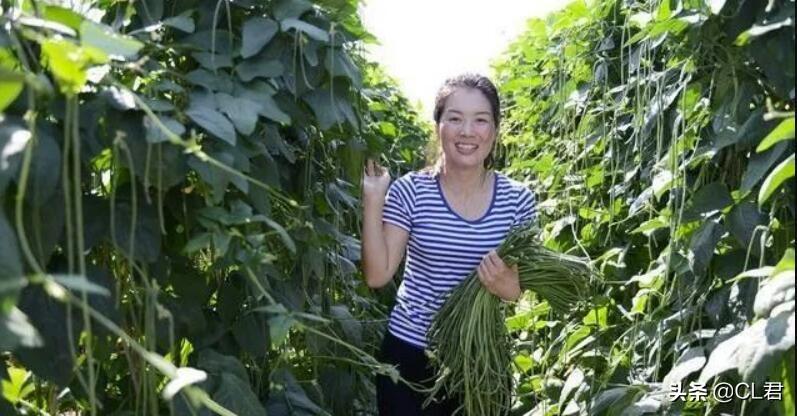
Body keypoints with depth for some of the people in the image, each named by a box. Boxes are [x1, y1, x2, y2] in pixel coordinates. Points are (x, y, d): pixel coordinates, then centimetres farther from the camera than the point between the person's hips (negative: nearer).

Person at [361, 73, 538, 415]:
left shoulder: (517, 199, -6)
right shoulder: (410, 191, -10)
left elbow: (523, 286, 2)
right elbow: (377, 275, -13)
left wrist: (504, 284, -21)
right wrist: (373, 199, -19)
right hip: (410, 352, -1)